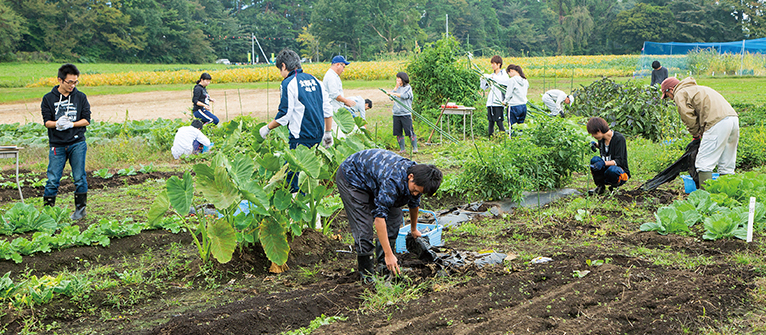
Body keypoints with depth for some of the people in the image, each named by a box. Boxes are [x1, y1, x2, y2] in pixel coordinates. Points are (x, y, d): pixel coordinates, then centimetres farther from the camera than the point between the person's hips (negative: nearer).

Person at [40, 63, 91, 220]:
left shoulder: (80, 97, 4)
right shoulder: (49, 98, 4)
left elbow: (86, 120, 2)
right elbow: (46, 122, 0)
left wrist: (71, 124, -14)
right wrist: (57, 123, -22)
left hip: (77, 144, 0)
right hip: (57, 145, 0)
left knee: (79, 178, 2)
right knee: (52, 179, -1)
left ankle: (80, 208, 15)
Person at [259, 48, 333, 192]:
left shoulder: (289, 83, -10)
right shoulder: (314, 80, 13)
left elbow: (284, 114, -12)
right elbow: (327, 110, 15)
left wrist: (267, 128, 2)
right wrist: (328, 133, 22)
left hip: (301, 136, -8)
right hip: (318, 134, 8)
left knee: (291, 170, -2)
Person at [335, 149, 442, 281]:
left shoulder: (417, 178, -14)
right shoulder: (392, 181, -41)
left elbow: (414, 204, 8)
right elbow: (379, 217, -41)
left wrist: (414, 229, 24)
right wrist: (389, 254, -40)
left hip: (372, 178, 8)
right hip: (350, 177, -8)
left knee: (395, 217, 0)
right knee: (364, 226, -17)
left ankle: (384, 265, 8)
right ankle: (367, 273, -5)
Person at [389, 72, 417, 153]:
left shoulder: (408, 87, 0)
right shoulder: (397, 88, 17)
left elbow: (404, 96, -17)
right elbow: (391, 97, 7)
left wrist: (395, 93, -18)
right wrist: (396, 87, 4)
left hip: (406, 114, -6)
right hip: (396, 114, 6)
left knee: (410, 132, -7)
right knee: (398, 132, 6)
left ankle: (415, 148, 0)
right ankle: (402, 149, 14)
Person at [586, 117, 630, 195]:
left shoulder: (619, 138, -17)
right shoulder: (602, 138, 2)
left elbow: (619, 161, -23)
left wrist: (604, 163, -40)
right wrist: (596, 145, 6)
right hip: (606, 169, 5)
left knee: (612, 170, -40)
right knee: (595, 159, -24)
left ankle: (614, 186, -4)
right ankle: (600, 186, -4)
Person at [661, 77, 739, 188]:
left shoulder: (680, 94, 7)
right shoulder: (697, 88, 34)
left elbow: (688, 117, -2)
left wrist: (696, 134, 13)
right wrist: (701, 133, 23)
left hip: (717, 122, -9)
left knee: (704, 163, -6)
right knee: (727, 165, 12)